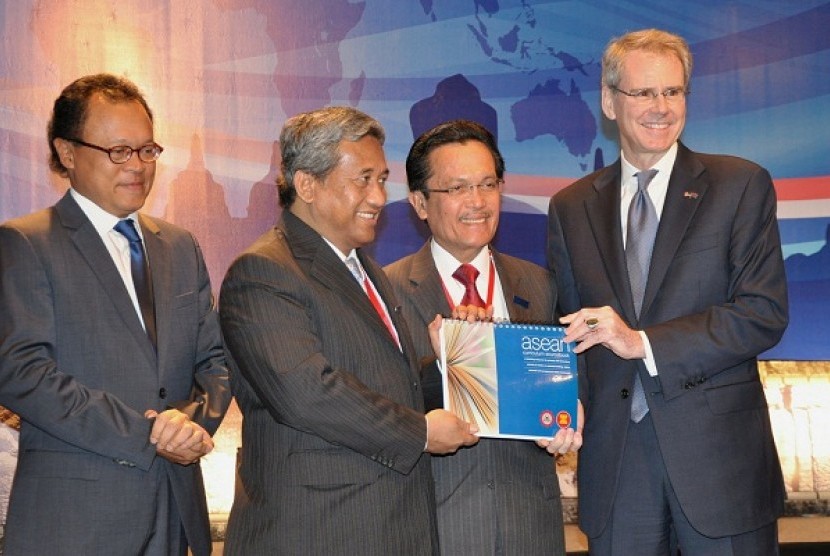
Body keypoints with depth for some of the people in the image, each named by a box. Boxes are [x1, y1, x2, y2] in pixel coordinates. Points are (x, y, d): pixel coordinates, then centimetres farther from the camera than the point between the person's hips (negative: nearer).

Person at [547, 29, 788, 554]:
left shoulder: (741, 185, 0)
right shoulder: (571, 208, 10)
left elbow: (765, 314, -8)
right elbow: (567, 326, 13)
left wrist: (644, 342, -16)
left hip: (719, 454, -2)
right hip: (613, 459, 2)